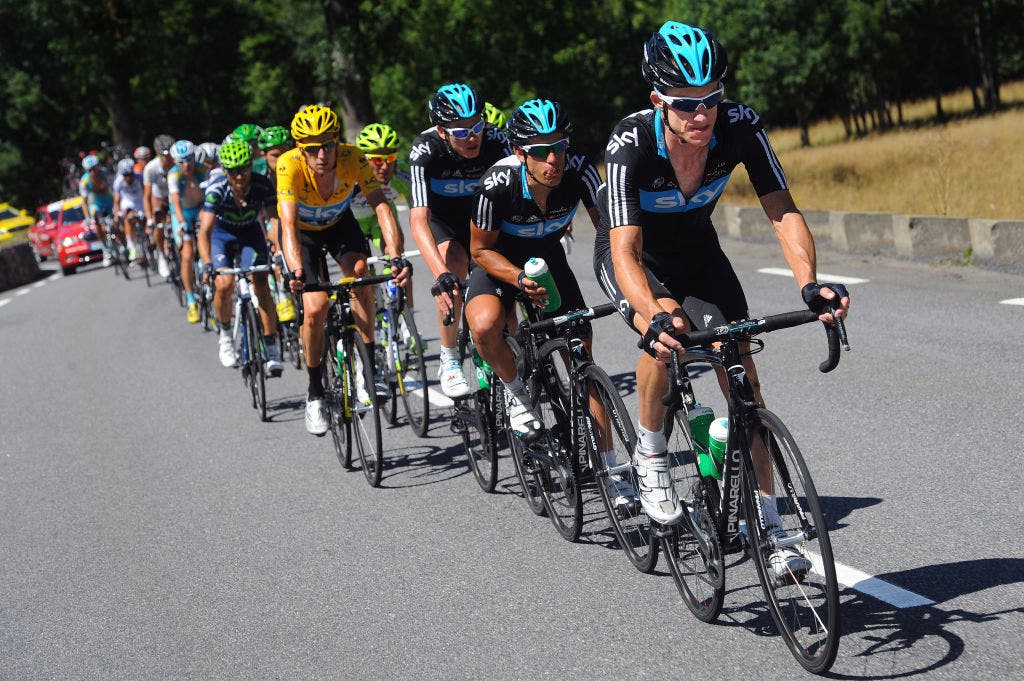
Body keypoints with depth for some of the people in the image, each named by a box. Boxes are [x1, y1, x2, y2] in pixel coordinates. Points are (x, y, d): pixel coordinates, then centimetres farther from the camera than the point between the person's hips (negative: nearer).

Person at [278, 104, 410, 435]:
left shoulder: (352, 158, -31)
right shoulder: (290, 165, -35)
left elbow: (381, 207, -39)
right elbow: (289, 224, -43)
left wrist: (396, 257, -54)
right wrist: (297, 273, -59)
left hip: (339, 224, 1)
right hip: (303, 231, -1)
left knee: (359, 270, -30)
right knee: (315, 307, -18)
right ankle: (315, 392, 3)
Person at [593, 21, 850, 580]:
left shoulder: (740, 128, -28)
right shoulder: (630, 145, -36)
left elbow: (782, 210, -28)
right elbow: (626, 251, -41)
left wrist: (809, 283, -45)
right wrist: (656, 316, -60)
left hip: (697, 250, 3)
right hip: (632, 254, -3)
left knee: (741, 372, -7)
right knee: (669, 331, -34)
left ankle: (764, 524, 2)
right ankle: (650, 453, -7)